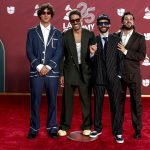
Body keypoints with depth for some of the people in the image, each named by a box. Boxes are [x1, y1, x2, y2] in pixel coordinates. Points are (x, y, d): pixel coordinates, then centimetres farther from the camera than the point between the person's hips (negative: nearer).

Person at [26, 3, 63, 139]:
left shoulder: (57, 33, 10)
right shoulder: (32, 32, 9)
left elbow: (59, 53, 1)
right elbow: (29, 52, 1)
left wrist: (48, 67, -11)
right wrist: (39, 66, -11)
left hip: (52, 72, 0)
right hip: (36, 72, 0)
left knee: (52, 101, 6)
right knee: (35, 101, 3)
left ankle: (52, 128, 17)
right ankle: (34, 128, 14)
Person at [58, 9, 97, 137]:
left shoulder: (90, 34, 1)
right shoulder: (65, 35, -1)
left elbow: (94, 53, 6)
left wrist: (93, 52, -19)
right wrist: (61, 74, -1)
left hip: (85, 72, 1)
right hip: (70, 72, 0)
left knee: (86, 100, 8)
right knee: (67, 100, 8)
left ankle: (86, 126, 23)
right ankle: (64, 126, 22)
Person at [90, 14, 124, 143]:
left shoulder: (116, 39, 5)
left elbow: (120, 58, 4)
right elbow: (91, 61, 4)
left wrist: (119, 74, -2)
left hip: (113, 78, -1)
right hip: (98, 78, 1)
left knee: (115, 106, 2)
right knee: (97, 105, 9)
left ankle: (117, 132, 12)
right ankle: (98, 128, 24)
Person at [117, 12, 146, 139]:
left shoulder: (139, 38, 1)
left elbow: (142, 56, -10)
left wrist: (126, 51, -16)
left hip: (133, 76, -1)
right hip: (119, 75, 2)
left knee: (136, 102, 4)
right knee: (119, 101, 10)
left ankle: (138, 129, 16)